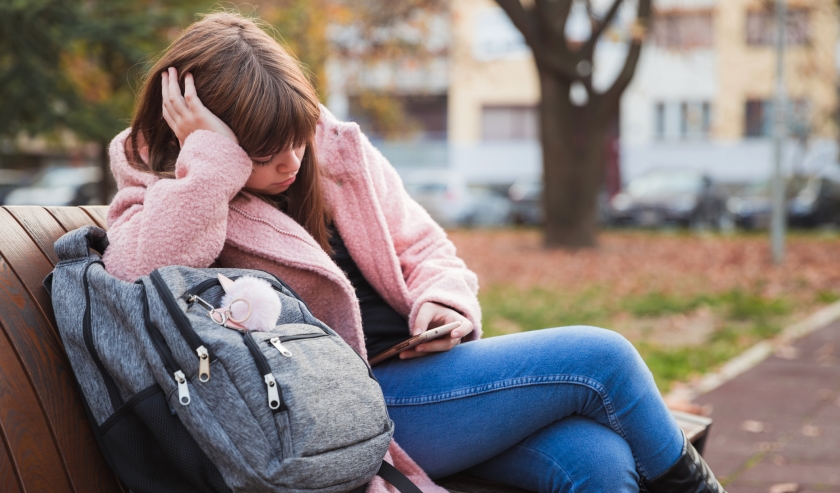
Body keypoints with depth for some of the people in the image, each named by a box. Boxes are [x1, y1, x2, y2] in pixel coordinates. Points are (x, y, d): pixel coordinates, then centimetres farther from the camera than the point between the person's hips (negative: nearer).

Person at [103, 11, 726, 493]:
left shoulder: (336, 149, 9)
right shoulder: (160, 201, -4)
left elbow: (424, 248, 16)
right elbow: (137, 276, -29)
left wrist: (440, 302, -5)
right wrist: (209, 157, -25)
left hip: (421, 367, 6)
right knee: (597, 357, -16)